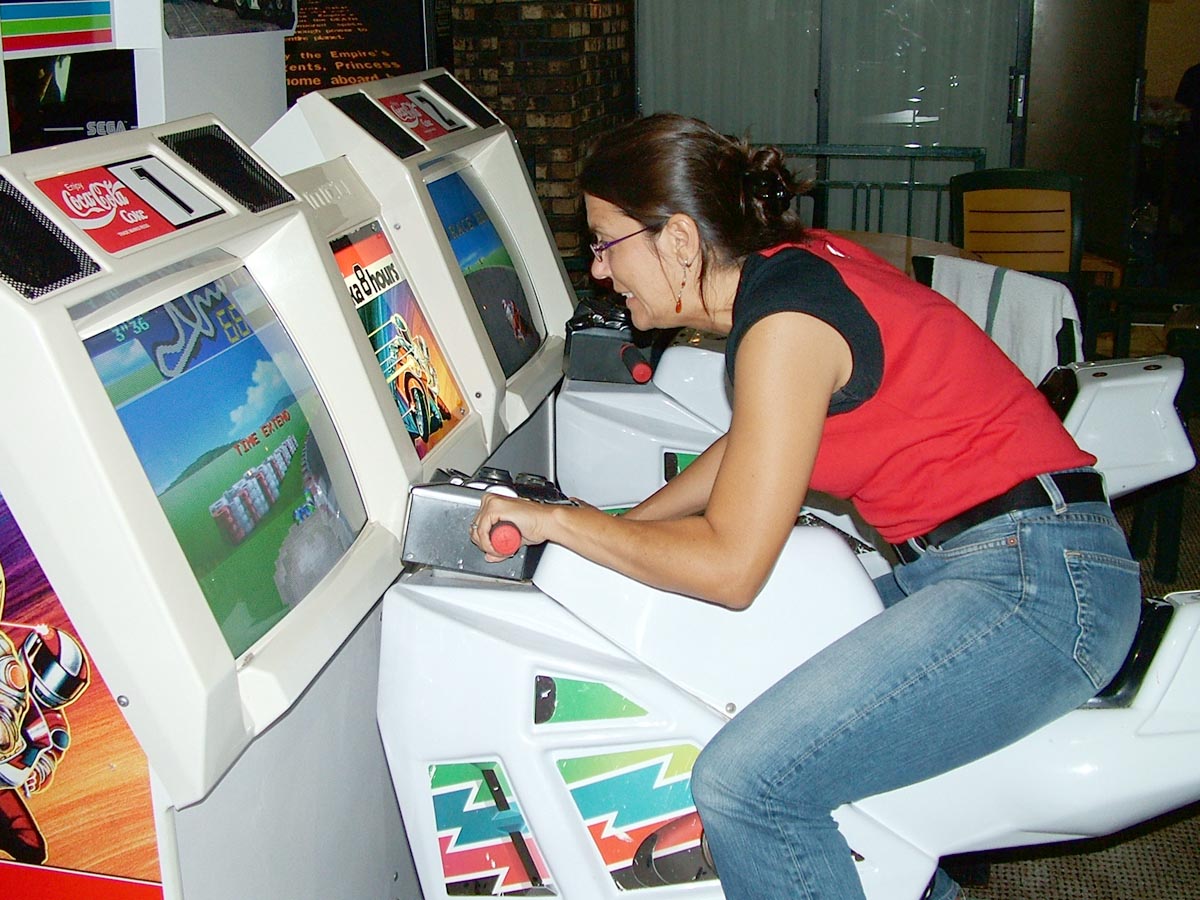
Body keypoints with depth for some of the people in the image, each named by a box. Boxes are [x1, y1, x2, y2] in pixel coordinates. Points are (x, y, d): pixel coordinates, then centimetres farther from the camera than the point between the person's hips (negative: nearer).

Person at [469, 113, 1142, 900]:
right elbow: (752, 446, 24)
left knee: (745, 783, -20)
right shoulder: (792, 263, 8)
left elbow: (729, 565, -17)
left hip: (1034, 582, -10)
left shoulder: (784, 320, -18)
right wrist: (624, 523, 20)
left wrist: (557, 520, -7)